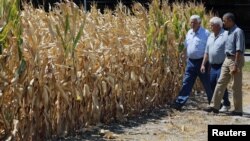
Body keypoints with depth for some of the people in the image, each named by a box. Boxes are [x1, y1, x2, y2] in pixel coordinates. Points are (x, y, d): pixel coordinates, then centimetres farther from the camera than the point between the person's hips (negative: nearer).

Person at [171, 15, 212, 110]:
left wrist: (206, 62, -14)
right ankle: (179, 103, 3)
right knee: (186, 83, 4)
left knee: (207, 84, 5)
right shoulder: (189, 33, 11)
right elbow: (186, 46, 20)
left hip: (202, 62, -6)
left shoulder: (205, 33, -10)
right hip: (191, 62, 6)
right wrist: (187, 58, 13)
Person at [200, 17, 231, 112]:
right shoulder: (211, 36, 13)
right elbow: (207, 52, 18)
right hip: (212, 66, 7)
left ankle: (226, 104, 9)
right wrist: (203, 64, 14)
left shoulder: (226, 35, -11)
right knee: (212, 85, 9)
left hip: (222, 66, -7)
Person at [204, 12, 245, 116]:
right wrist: (229, 62, 15)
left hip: (235, 60, -9)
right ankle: (215, 106, 11)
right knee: (221, 82, 7)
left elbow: (239, 50, -20)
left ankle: (238, 110, 8)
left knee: (236, 86, -1)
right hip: (227, 59, 9)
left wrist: (235, 65, -23)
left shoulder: (238, 32, -15)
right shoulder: (229, 32, 14)